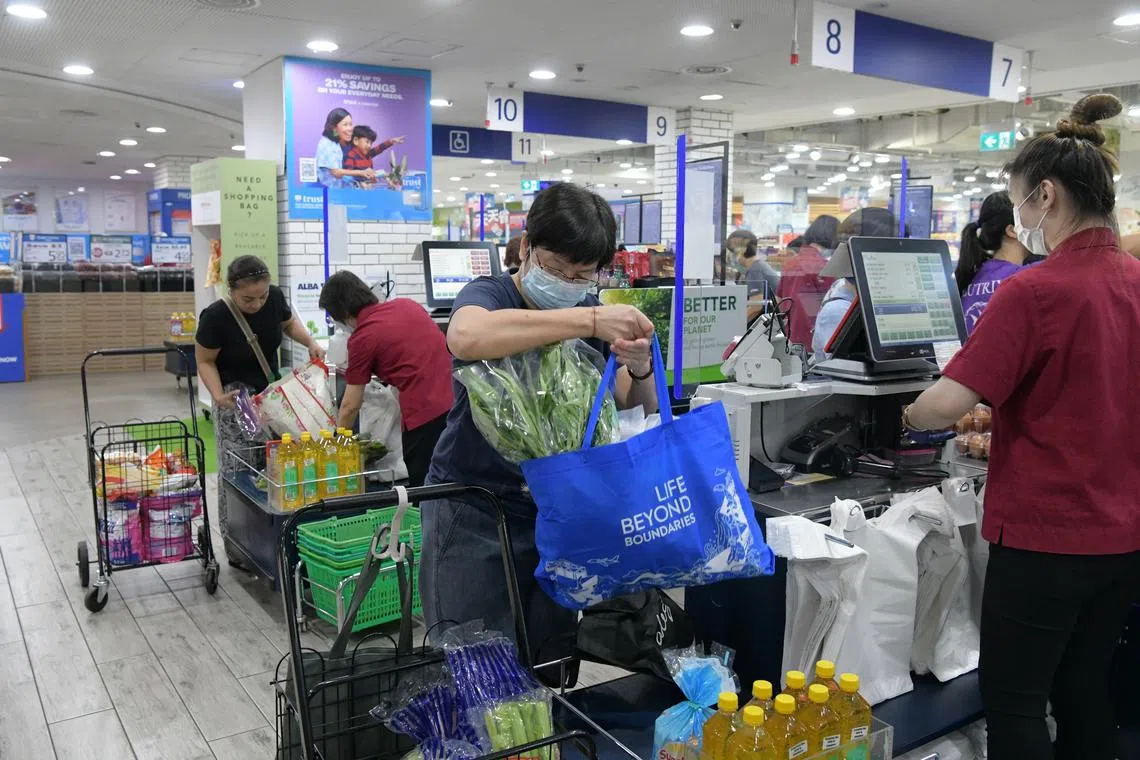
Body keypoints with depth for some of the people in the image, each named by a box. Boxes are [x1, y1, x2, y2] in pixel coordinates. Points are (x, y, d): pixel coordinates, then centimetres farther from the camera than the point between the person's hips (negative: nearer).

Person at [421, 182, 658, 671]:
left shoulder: (591, 317, 6)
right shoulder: (489, 296, -9)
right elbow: (465, 337, -36)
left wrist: (640, 370, -19)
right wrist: (590, 321, -37)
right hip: (473, 515, -5)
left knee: (549, 668, 13)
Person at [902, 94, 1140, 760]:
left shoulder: (1034, 291, -19)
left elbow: (947, 404, -23)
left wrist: (910, 415, -2)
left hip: (1045, 534, -7)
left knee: (1014, 701, 7)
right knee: (1086, 690, 20)